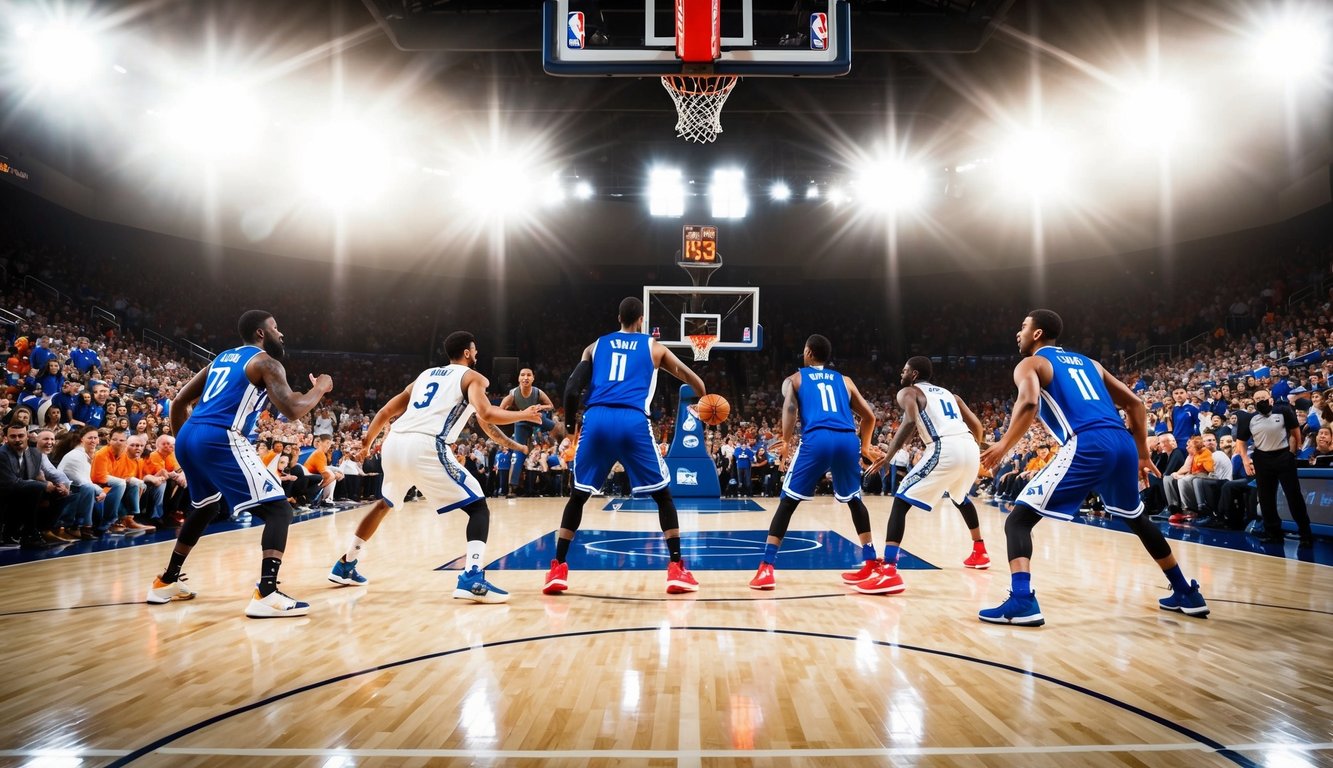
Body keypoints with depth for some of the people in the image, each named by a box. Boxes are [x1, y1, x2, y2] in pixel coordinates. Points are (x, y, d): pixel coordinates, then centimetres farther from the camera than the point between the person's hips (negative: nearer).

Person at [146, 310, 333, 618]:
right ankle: (266, 594, -21)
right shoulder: (266, 362, 1)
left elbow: (179, 402, 26)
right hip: (220, 441, -9)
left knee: (204, 508, 33)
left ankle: (166, 582, 39)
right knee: (278, 510, -6)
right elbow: (291, 410, -12)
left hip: (189, 438, 9)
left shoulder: (222, 358, 25)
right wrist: (320, 388, 6)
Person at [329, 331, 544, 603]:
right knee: (479, 508, 1)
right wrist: (524, 415, 6)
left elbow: (386, 412, 29)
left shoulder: (425, 374, 29)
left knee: (384, 503, 34)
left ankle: (345, 567, 43)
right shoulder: (473, 377, 11)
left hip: (394, 444, 7)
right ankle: (472, 578, -18)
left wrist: (366, 445, 41)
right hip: (426, 448, -7)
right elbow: (486, 416, -9)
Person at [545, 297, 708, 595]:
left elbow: (572, 390, 11)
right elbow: (692, 379, 32)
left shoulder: (595, 346, 23)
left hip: (596, 420, 2)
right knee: (663, 495, 13)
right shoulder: (654, 348, 21)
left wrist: (570, 428, 24)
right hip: (633, 423, -2)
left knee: (578, 496, 18)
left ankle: (557, 570, 13)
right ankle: (678, 570, 7)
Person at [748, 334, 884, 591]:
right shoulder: (844, 380, 30)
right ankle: (871, 563, 26)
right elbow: (869, 416, 27)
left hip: (816, 439, -3)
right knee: (854, 500, 26)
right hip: (847, 440, 3)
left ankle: (766, 568, -3)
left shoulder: (794, 379, 21)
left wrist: (786, 442, 0)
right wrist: (865, 446, 40)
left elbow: (790, 408, -1)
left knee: (788, 502, 7)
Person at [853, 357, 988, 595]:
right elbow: (976, 425, 24)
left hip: (945, 449, -7)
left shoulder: (908, 392, 11)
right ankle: (980, 552, 48)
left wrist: (888, 454, -9)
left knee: (901, 501, -6)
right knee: (961, 498, 37)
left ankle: (887, 570, -21)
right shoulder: (949, 394, 31)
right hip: (969, 448, 7)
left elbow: (910, 422, -10)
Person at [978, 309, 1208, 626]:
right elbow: (1134, 403, 25)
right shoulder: (1087, 362, 29)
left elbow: (1029, 403, -14)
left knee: (1018, 519, -2)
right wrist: (1143, 453, 29)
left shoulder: (1029, 364, 9)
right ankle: (1186, 593, 42)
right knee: (1137, 519, 33)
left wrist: (1004, 445, -7)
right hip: (1122, 443, 7)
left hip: (1086, 446, -7)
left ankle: (1021, 602, -19)